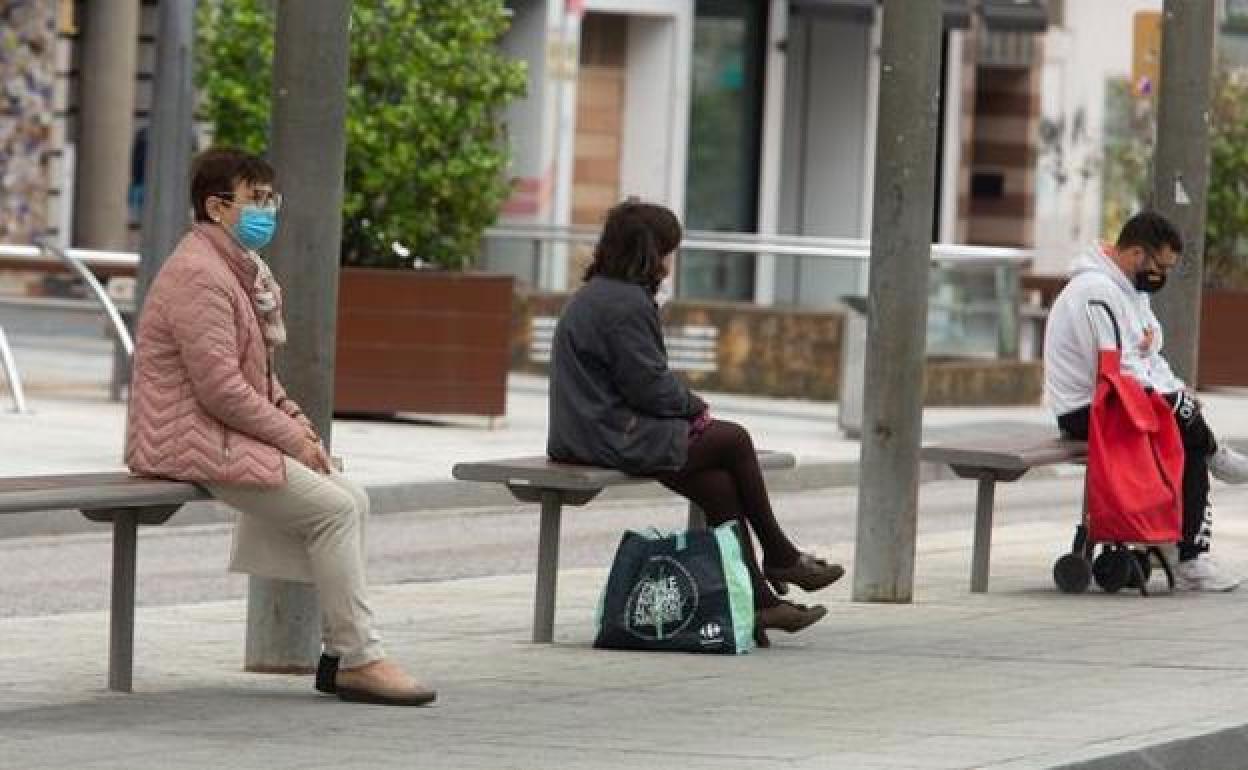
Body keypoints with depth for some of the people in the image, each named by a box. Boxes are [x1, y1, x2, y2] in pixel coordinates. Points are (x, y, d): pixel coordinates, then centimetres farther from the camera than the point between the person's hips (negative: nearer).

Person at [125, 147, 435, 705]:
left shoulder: (239, 270, 18)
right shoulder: (198, 275, -17)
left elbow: (259, 376, 24)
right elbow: (219, 387, -23)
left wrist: (300, 426, 7)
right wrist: (292, 438, -15)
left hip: (231, 436, 11)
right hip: (194, 442, -11)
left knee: (352, 501, 5)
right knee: (334, 508, -16)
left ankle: (340, 654, 4)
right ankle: (359, 661, -12)